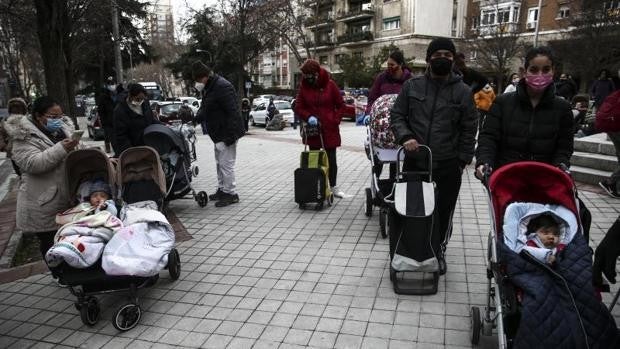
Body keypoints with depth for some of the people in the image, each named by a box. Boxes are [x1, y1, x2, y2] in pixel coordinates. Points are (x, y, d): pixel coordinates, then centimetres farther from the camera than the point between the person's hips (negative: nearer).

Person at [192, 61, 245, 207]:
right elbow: (205, 109, 24)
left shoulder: (222, 87, -20)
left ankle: (231, 193, 4)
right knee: (219, 163, 18)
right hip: (218, 134, 11)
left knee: (226, 164, -6)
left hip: (226, 133, -11)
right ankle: (222, 190, 30)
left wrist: (230, 135, -26)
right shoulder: (208, 88, 13)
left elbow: (232, 112, -24)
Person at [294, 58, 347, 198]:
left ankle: (333, 186, 17)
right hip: (312, 129, 2)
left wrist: (336, 120, -9)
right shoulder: (304, 87, 1)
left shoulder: (330, 84, -4)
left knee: (331, 158, 5)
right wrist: (309, 117, -14)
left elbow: (340, 104, 1)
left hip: (330, 129, -2)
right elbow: (298, 107, 3)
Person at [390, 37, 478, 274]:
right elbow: (397, 115, 5)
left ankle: (438, 253, 31)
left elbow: (469, 130, 4)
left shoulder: (463, 91, 1)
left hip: (448, 167, -1)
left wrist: (462, 160, -2)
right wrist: (405, 137, -13)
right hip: (414, 162, 1)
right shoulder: (412, 86, 3)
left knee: (443, 213, 9)